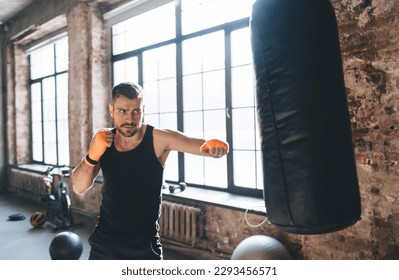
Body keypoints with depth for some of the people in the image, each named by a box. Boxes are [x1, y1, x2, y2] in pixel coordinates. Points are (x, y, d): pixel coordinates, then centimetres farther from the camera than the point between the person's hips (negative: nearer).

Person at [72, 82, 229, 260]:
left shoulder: (159, 139, -17)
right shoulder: (102, 140, -4)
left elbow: (206, 145, -23)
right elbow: (78, 188, -2)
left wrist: (215, 146, -48)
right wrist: (93, 155, -20)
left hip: (143, 245, -4)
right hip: (104, 240, 4)